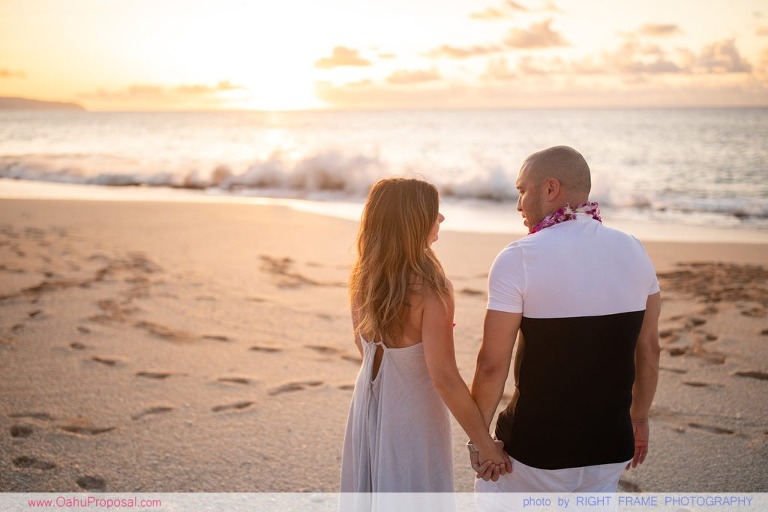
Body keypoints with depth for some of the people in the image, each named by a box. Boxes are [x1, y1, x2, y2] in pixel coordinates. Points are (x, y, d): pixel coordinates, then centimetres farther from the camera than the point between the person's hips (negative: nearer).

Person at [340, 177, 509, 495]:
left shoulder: (363, 278, -5)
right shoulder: (431, 290, -26)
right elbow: (444, 377, -26)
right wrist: (486, 445, -17)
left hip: (368, 402, 6)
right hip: (412, 412, -6)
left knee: (370, 490, 23)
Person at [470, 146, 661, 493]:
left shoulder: (518, 259, -16)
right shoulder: (633, 251, -1)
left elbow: (493, 364, -16)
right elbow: (648, 348, 7)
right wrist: (639, 417, 20)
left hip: (535, 450, -4)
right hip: (610, 448, 5)